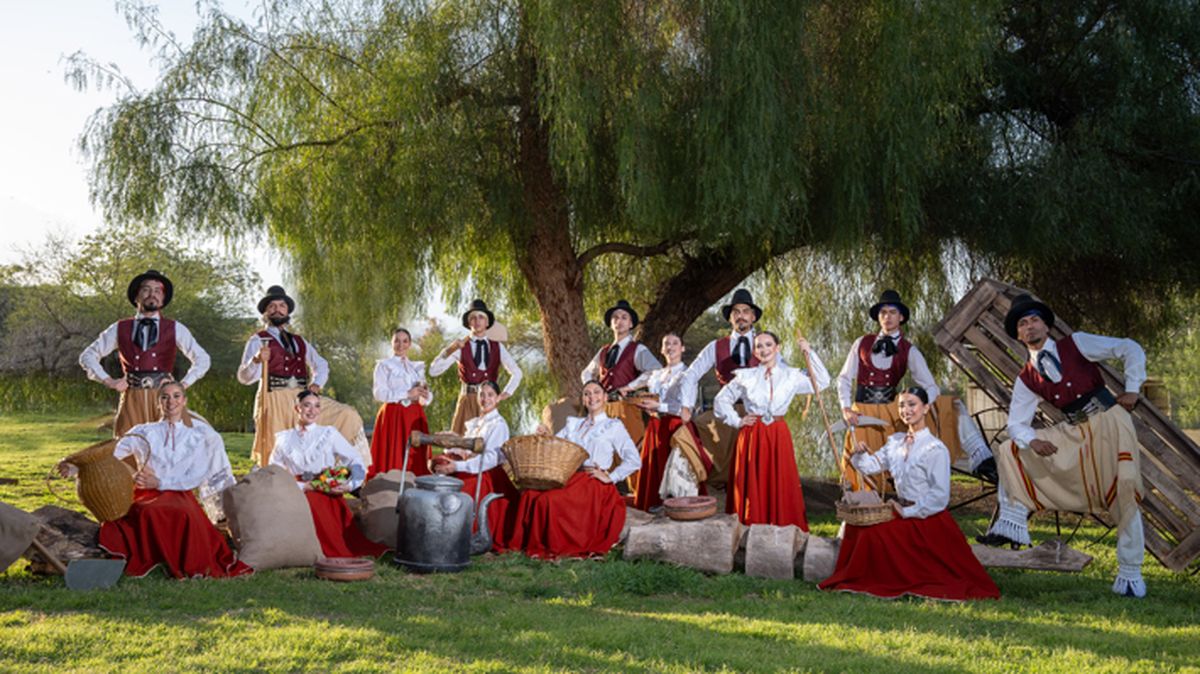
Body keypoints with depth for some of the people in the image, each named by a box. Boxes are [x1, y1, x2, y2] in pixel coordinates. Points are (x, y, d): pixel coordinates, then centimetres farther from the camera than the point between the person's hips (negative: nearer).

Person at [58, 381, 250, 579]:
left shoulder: (199, 436, 11)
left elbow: (195, 478, 4)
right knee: (149, 514, -34)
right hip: (146, 497, 1)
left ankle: (190, 566, -19)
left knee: (184, 514, -35)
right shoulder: (144, 433, 15)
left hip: (180, 496, -1)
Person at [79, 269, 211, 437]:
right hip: (132, 399, 1)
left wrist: (183, 384, 2)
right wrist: (108, 381, 3)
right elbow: (87, 356, 17)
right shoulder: (120, 329, 13)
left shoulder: (176, 329, 12)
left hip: (164, 398, 0)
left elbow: (202, 359, 13)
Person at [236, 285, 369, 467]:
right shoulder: (258, 341, 4)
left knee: (347, 415, -8)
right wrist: (257, 360, -29)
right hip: (275, 402, -5)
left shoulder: (299, 341, 20)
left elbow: (321, 365, 24)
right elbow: (244, 377, -6)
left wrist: (316, 384, 2)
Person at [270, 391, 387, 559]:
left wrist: (350, 485, -15)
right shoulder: (284, 439, 14)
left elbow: (358, 465, 5)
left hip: (329, 497, -1)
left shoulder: (329, 433, 10)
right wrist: (301, 486, -9)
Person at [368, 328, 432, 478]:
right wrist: (407, 394, -14)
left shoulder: (417, 367, 19)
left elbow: (427, 398, 15)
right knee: (393, 458, -9)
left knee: (416, 459, -3)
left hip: (415, 417, 4)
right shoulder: (384, 365, 6)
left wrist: (425, 394, -9)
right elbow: (379, 393, -8)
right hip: (393, 416, -4)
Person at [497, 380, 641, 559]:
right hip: (567, 477, 5)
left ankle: (551, 548, -15)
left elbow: (634, 461, -3)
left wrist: (611, 477, -9)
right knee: (529, 496, -24)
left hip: (593, 483, -5)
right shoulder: (573, 424, 23)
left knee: (548, 501, -29)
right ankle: (521, 543, -16)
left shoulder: (613, 427, 7)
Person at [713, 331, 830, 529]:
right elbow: (721, 400, 11)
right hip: (751, 436, 0)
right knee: (752, 488, 0)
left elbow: (822, 382, 1)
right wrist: (737, 421, 0)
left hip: (779, 436, 1)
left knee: (781, 488, -1)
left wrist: (809, 353, -2)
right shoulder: (745, 376, 5)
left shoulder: (791, 376, 6)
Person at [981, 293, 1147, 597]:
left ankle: (1130, 575, 5)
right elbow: (1016, 423, 2)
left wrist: (1132, 389, -12)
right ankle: (1013, 523, -2)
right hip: (1074, 433, 4)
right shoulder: (1027, 379, 4)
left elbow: (1131, 349, -3)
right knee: (1010, 452, -3)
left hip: (1110, 422, -4)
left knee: (1125, 496, -8)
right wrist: (1033, 440, -20)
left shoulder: (1076, 344, -4)